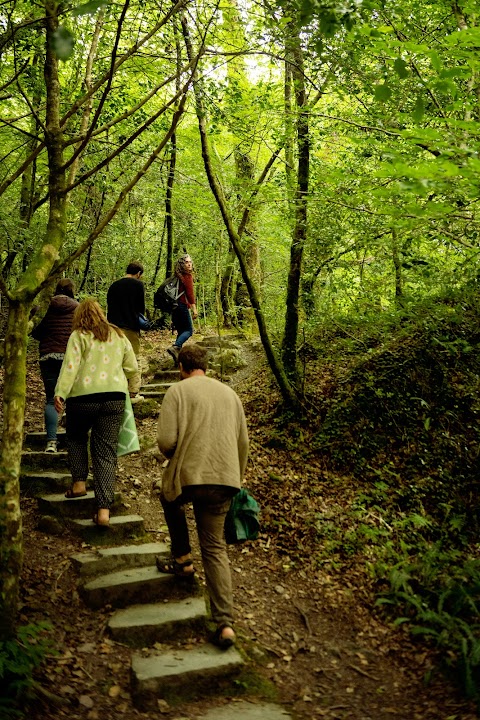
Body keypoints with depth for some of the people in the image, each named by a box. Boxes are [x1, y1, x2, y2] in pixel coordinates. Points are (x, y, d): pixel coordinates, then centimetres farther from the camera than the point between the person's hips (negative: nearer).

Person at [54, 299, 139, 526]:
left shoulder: (79, 336, 2)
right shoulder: (119, 336, 14)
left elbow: (70, 365, -11)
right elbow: (132, 369, 15)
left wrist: (60, 393, -14)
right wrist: (123, 384, 32)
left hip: (83, 396, -2)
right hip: (114, 397, 3)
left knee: (76, 438, 26)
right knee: (106, 452, 2)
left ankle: (79, 482, 20)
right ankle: (104, 509, -3)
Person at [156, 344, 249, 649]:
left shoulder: (178, 391, 0)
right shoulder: (230, 393, 17)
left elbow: (166, 441, -11)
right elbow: (243, 443, 19)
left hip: (188, 475, -4)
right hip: (224, 480, 4)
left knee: (170, 499, 32)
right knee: (215, 548, 9)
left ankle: (183, 560, 34)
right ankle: (225, 624, 1)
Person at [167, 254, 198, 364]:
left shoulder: (177, 277, 16)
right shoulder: (187, 276, -7)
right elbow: (190, 293, -13)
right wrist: (194, 308, -15)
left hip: (174, 306, 8)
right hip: (183, 305, -8)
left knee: (181, 331, 13)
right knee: (189, 330, -4)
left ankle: (178, 357, 9)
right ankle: (175, 347, -25)